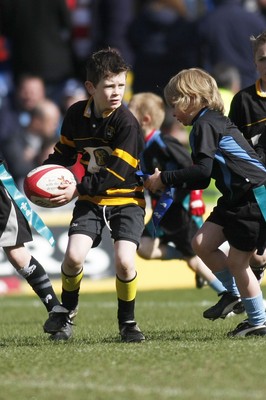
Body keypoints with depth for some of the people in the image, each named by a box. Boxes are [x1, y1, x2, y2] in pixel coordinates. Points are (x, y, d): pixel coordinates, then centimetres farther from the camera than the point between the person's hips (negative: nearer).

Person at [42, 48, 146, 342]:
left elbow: (117, 173, -22)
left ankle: (127, 321, 4)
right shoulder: (76, 114, -3)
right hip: (91, 200, 3)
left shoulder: (126, 122, -18)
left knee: (124, 260, -21)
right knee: (73, 255, -17)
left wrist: (78, 189, -25)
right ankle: (65, 312, 11)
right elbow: (64, 152, 13)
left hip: (126, 199, -3)